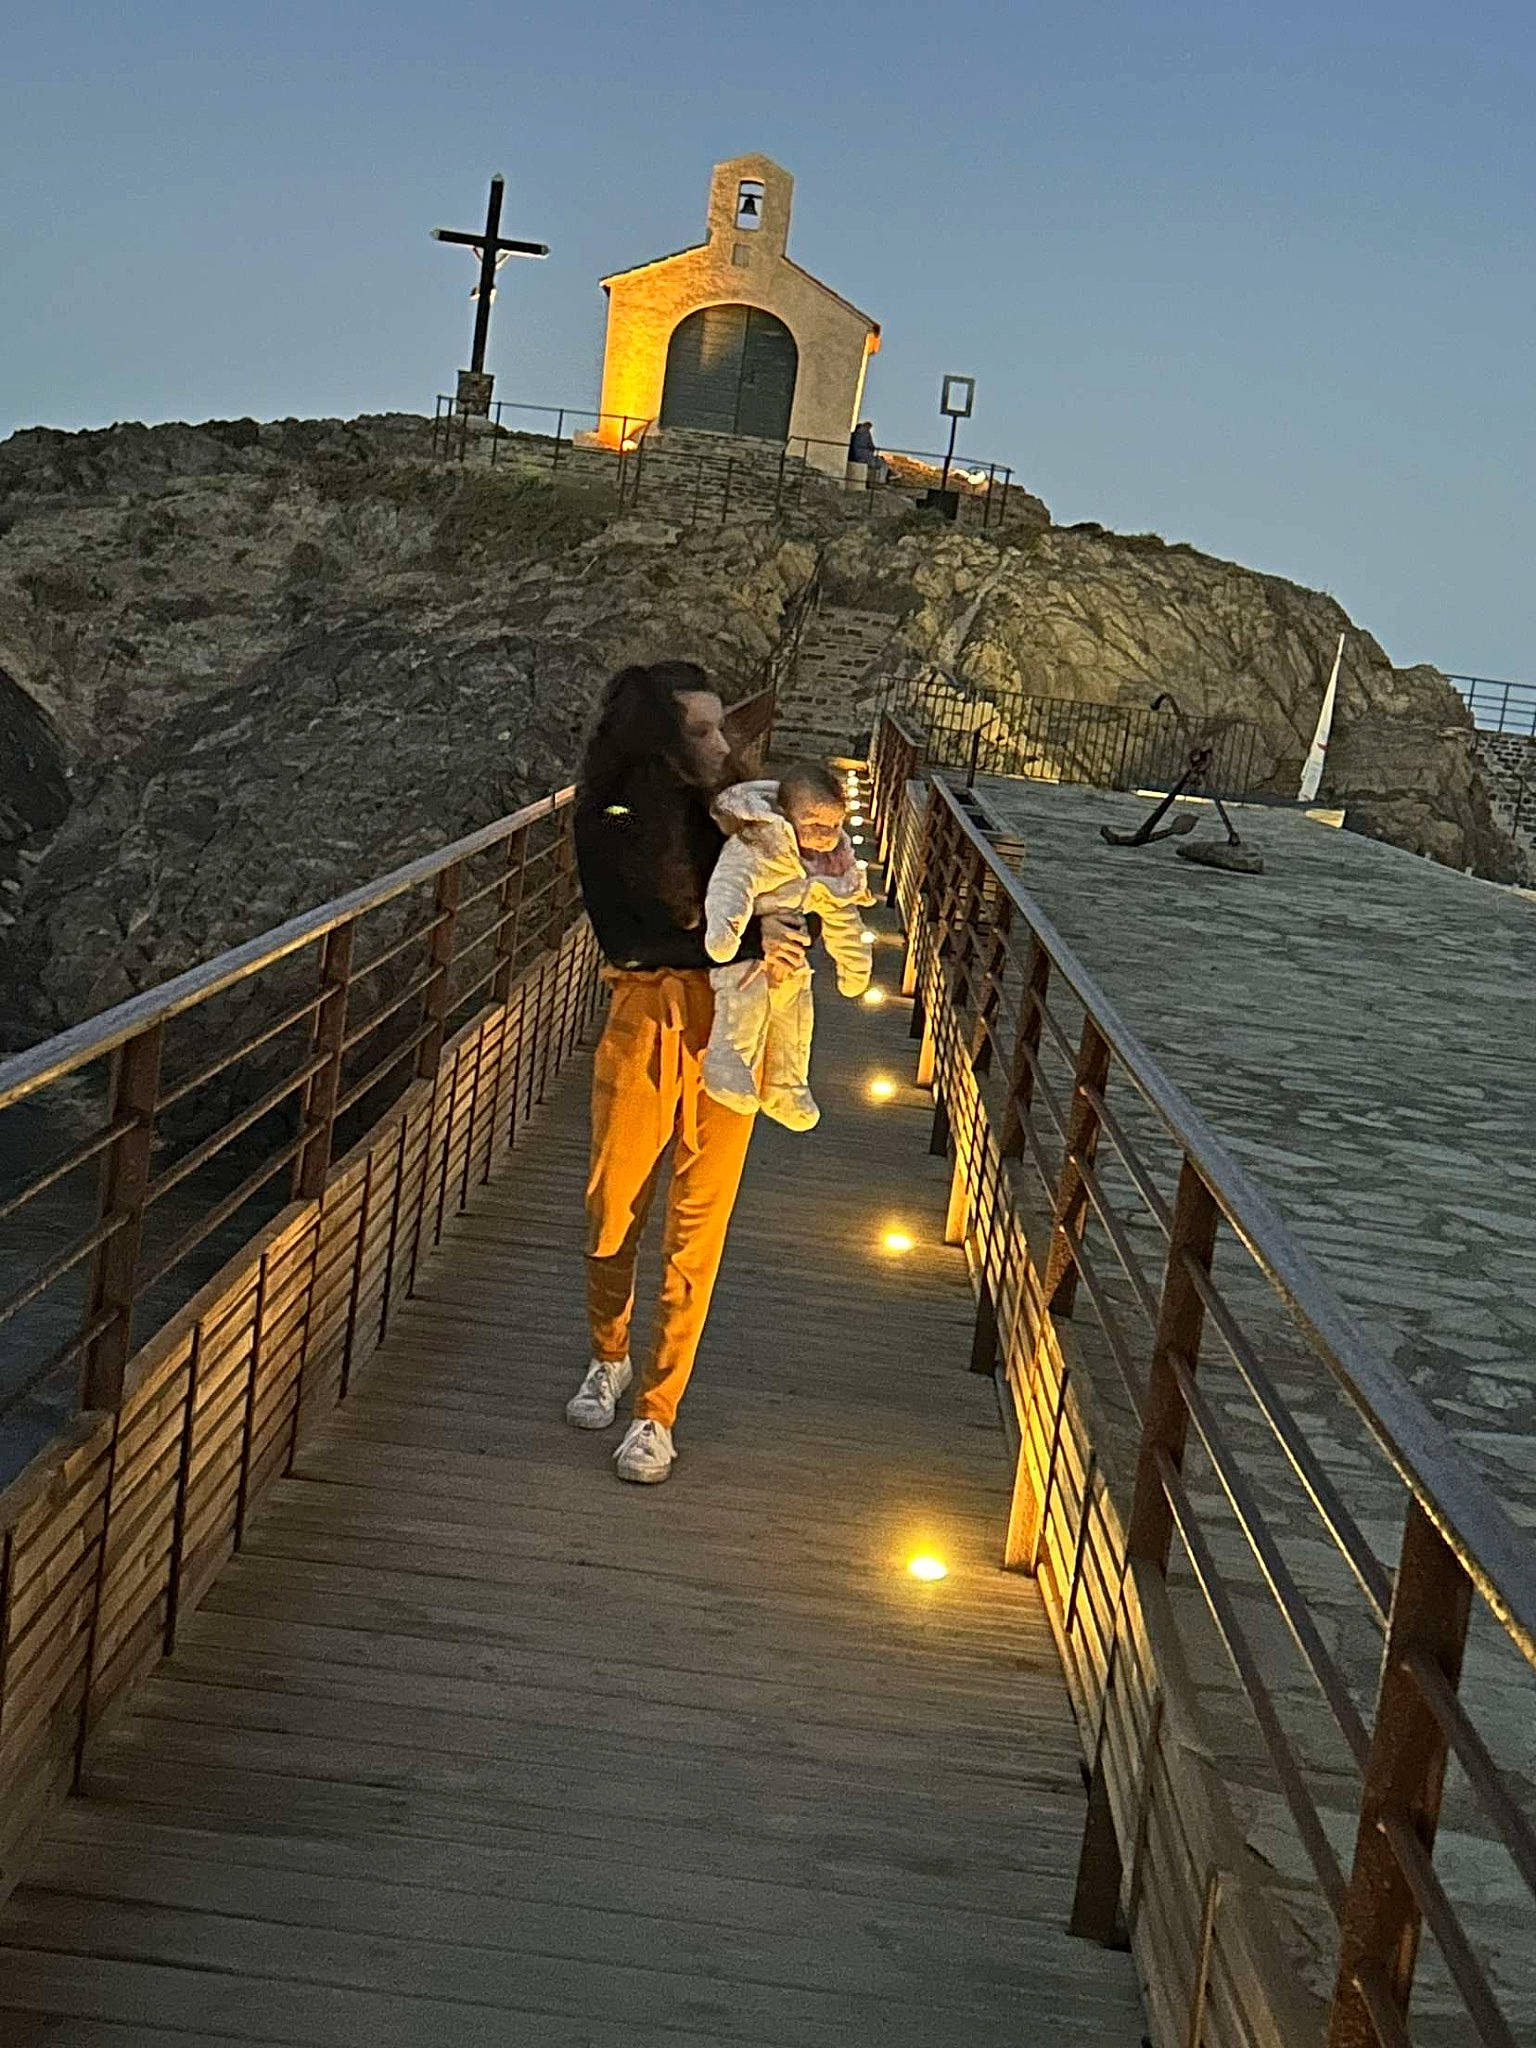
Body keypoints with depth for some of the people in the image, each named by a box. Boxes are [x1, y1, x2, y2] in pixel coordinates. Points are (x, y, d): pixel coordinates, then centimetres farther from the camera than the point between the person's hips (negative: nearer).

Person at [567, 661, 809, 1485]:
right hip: (644, 1025, -1)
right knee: (615, 1206, 11)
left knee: (697, 1225, 4)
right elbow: (627, 937, -18)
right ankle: (608, 1360, 38)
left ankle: (658, 1411, 15)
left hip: (728, 1034, 1)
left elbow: (779, 910, 7)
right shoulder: (607, 826, -9)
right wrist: (742, 938, -28)